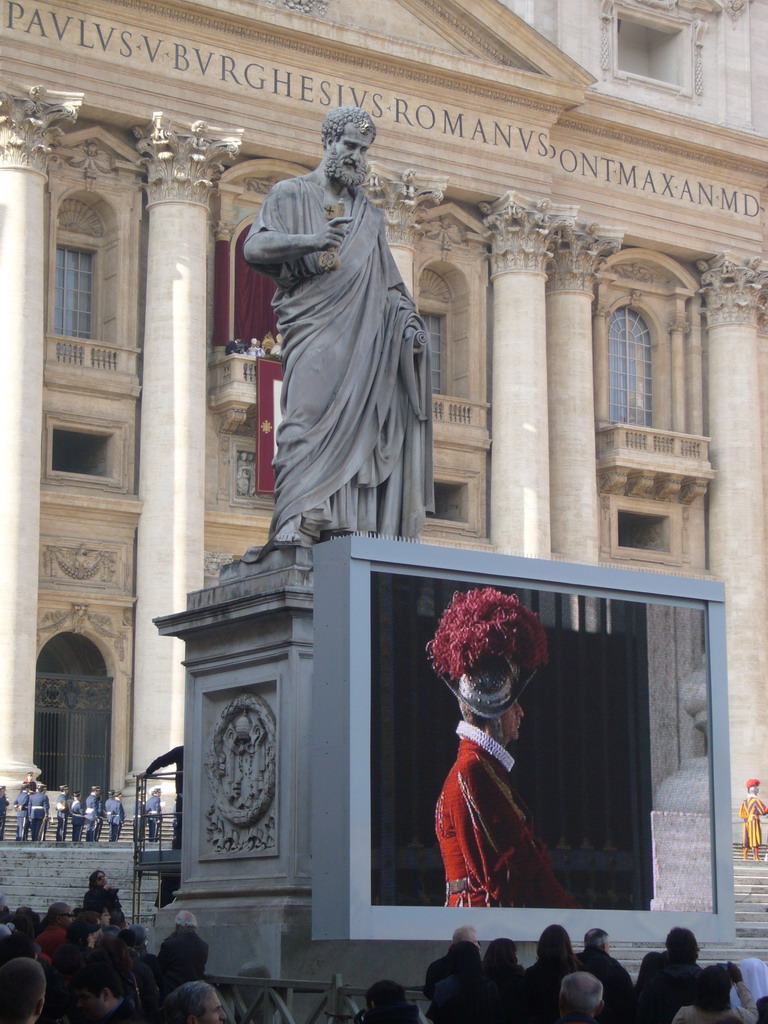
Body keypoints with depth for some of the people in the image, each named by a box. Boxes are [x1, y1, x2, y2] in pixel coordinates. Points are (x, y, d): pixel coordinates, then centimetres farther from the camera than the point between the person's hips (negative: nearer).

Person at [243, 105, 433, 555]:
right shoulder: (291, 195, 11)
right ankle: (297, 525, -28)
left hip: (364, 332, 4)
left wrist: (408, 315, 3)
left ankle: (354, 523, -15)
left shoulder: (369, 215, 24)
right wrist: (309, 241, -21)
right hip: (314, 325, -4)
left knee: (359, 419, -9)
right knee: (310, 415, -19)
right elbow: (255, 247, -3)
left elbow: (390, 280, 23)